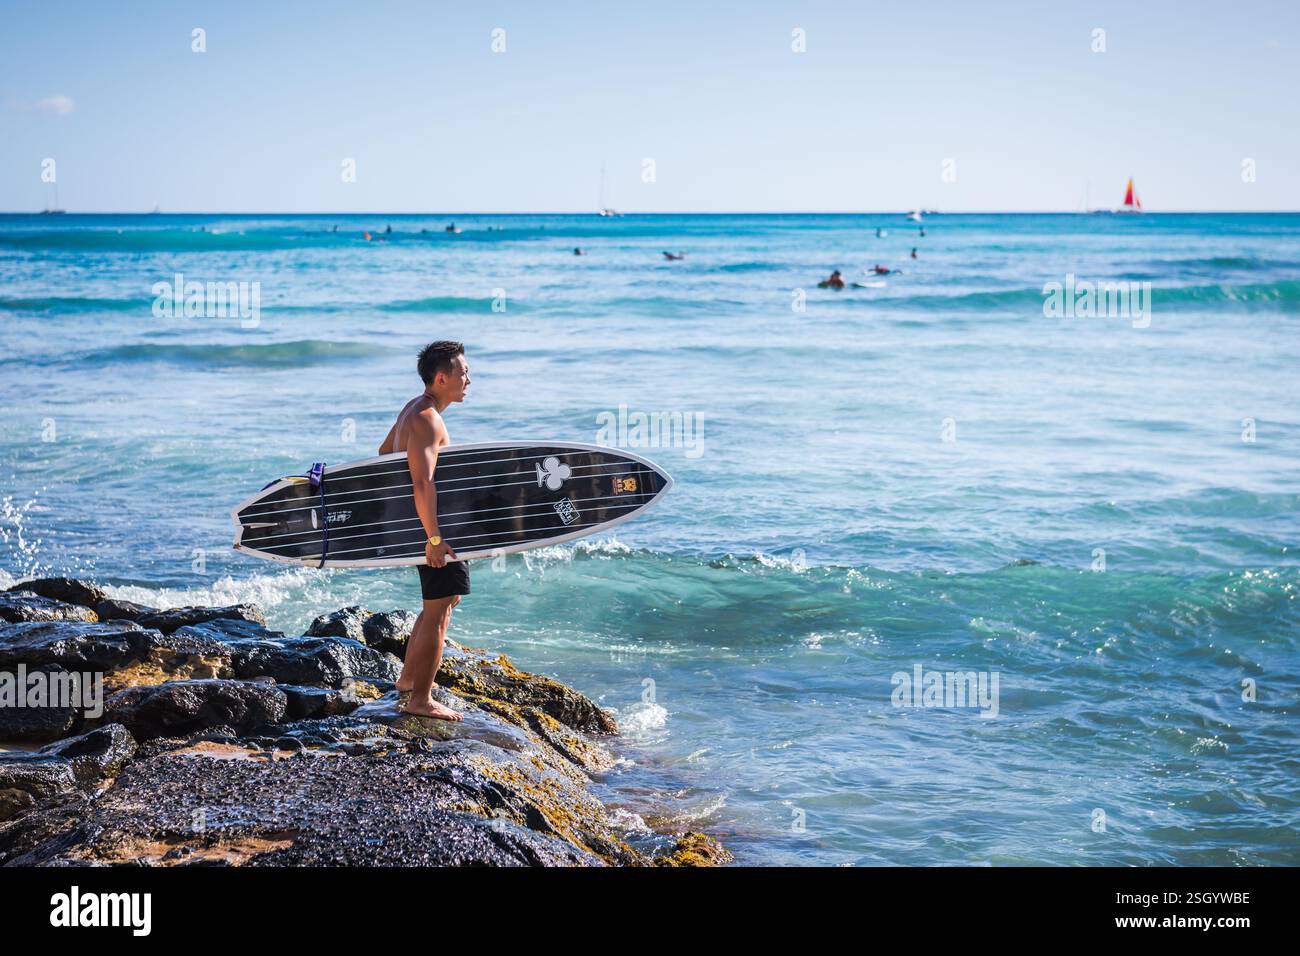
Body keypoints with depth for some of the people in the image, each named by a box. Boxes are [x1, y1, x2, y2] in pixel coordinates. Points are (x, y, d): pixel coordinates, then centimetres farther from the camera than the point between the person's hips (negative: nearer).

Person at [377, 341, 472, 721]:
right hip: (430, 523, -11)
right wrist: (434, 538, -31)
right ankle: (420, 700, -2)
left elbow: (385, 451, 27)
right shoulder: (426, 419, -20)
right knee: (438, 611, -6)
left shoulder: (414, 407, 12)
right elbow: (423, 482, -29)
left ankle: (408, 677, 32)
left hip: (426, 521, 11)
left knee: (446, 599, 23)